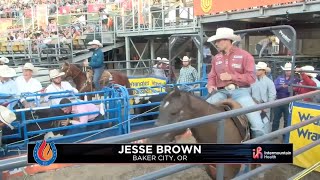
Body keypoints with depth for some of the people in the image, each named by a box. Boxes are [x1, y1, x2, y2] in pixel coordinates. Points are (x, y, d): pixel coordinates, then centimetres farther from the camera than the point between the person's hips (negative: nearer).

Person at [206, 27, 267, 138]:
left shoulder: (244, 55, -3)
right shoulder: (216, 58, 10)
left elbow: (251, 77, -7)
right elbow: (212, 76, 16)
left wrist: (231, 76, -14)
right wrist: (210, 85, -6)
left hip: (239, 92, -3)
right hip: (221, 92, 4)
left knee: (258, 125, -13)